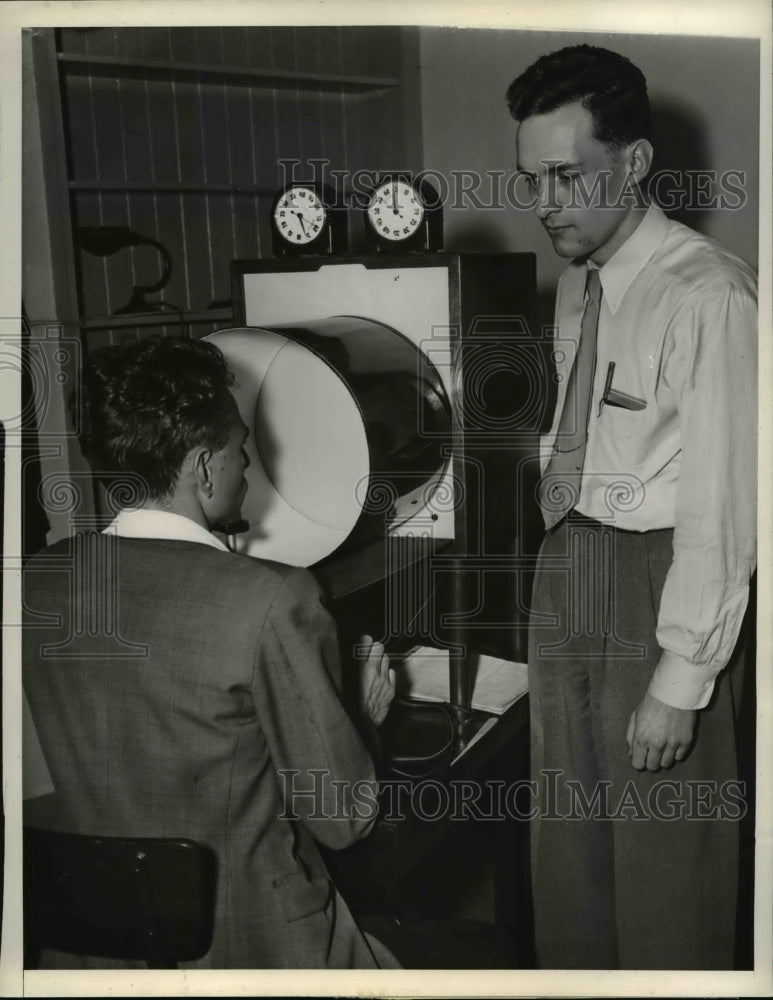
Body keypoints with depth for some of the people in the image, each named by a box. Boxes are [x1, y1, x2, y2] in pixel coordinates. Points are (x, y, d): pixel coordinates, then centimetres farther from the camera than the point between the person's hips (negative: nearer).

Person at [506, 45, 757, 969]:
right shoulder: (577, 283, 8)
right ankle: (573, 970, 42)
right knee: (565, 828, 21)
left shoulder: (707, 296, -18)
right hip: (565, 565, 8)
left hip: (661, 575, -8)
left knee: (665, 849, 8)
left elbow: (721, 505, -20)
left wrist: (681, 678, -18)